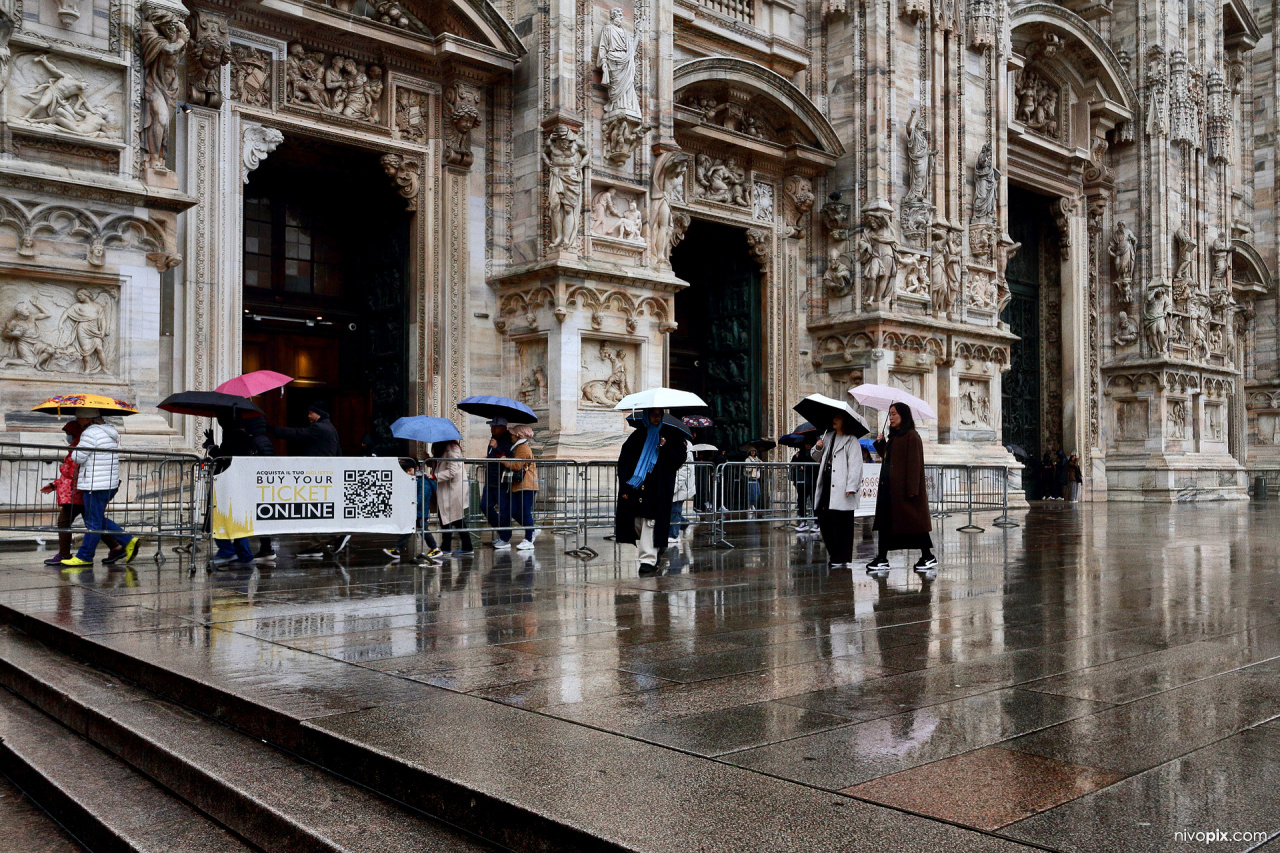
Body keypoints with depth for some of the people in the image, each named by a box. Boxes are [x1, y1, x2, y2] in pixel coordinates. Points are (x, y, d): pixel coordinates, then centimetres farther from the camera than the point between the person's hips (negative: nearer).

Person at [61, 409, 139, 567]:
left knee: (93, 522, -1)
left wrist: (76, 447, 8)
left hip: (96, 486, -9)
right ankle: (128, 541, 12)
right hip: (110, 484, 10)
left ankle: (84, 557, 8)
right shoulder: (110, 431, 14)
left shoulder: (90, 433, -15)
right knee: (98, 519, 18)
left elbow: (77, 457, -12)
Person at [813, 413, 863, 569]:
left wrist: (851, 487, -16)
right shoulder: (828, 438, 20)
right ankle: (835, 555, 18)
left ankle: (844, 559, 3)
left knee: (842, 526, -4)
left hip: (842, 491, -7)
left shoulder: (851, 441, -2)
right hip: (827, 487, 7)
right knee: (824, 522, 5)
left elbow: (855, 465, -8)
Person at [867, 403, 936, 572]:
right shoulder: (893, 437, 17)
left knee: (913, 521, -2)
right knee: (885, 521, 6)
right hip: (888, 487, 9)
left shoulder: (911, 437, -10)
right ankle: (882, 559, 9)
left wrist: (912, 489, -21)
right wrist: (881, 443, 7)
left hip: (903, 488, -9)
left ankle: (928, 557, 9)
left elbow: (914, 463, -15)